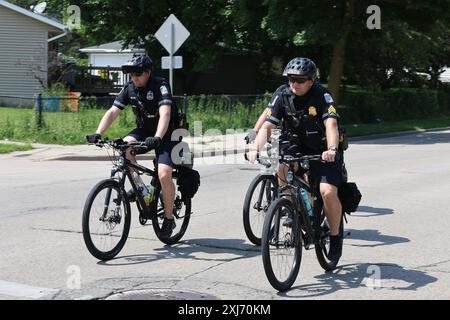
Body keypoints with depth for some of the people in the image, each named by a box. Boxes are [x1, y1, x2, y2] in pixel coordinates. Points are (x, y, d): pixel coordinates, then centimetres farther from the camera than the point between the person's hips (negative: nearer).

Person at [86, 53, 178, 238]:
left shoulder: (160, 86, -22)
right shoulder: (129, 88, -7)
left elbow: (165, 114, -36)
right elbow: (112, 112, -12)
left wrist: (157, 138, -51)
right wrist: (98, 134, -27)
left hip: (165, 134, -5)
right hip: (144, 130, 5)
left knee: (164, 175, -22)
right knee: (125, 145, -28)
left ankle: (169, 219, -2)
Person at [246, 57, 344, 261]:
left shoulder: (322, 96, -21)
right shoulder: (282, 95, -11)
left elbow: (331, 124, -36)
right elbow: (267, 126, -18)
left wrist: (332, 149, -54)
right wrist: (256, 149, -35)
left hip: (324, 152, -3)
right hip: (299, 148, 4)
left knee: (328, 192, -22)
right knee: (280, 167, -27)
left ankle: (335, 237, 1)